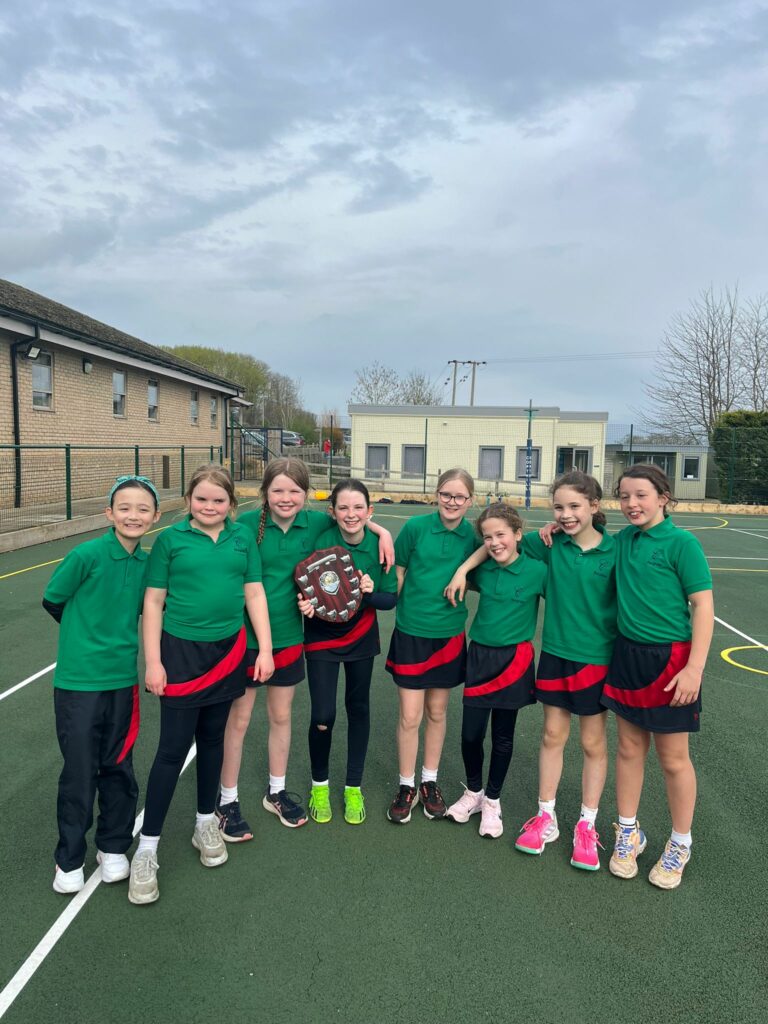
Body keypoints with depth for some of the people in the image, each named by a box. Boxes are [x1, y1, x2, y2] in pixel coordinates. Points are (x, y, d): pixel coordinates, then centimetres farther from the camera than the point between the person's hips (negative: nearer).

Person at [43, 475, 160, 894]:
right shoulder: (87, 554, -17)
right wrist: (87, 634, 8)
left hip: (122, 677, 4)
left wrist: (115, 635, 4)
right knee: (79, 770, 8)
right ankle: (69, 859, 28)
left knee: (118, 766, 14)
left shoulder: (147, 563, -3)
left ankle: (113, 847, 34)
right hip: (78, 679, -4)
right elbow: (52, 599, -4)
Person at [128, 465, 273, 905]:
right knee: (174, 747, 0)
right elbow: (153, 603, -3)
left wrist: (265, 649, 1)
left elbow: (255, 594, 5)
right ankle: (147, 849, 13)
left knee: (213, 737, 16)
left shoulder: (243, 538, 3)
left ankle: (206, 823, 34)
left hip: (229, 650, 3)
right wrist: (153, 662, -7)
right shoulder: (171, 540, -5)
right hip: (181, 651, -3)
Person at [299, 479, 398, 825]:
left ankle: (353, 787, 34)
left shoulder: (379, 545, -16)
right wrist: (306, 604, -33)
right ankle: (319, 783, 23)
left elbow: (391, 599, -8)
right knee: (323, 716, -7)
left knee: (359, 709, 14)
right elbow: (305, 589, -12)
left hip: (361, 637, 2)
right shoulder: (321, 542, -21)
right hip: (322, 638, -2)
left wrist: (371, 592, -28)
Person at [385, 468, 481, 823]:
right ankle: (406, 786, 23)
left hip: (449, 632, 2)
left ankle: (429, 782, 33)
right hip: (411, 631, -2)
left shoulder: (472, 536, -4)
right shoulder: (416, 526, -10)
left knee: (437, 711, 15)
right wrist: (403, 607, -3)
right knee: (410, 716, 2)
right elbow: (397, 570, -1)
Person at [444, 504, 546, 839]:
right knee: (470, 732, 6)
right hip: (479, 656, 3)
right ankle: (473, 792, 32)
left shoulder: (537, 571, -11)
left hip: (514, 659, -3)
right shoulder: (482, 570, 0)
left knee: (503, 736, 11)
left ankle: (492, 801, 31)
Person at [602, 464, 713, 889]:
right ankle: (628, 832, 32)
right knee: (629, 748, 15)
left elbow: (703, 605, -13)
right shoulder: (622, 541, 4)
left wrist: (694, 668, -19)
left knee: (672, 758, 9)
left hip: (669, 659, -5)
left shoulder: (681, 543, -12)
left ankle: (679, 845, 29)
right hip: (626, 654, 5)